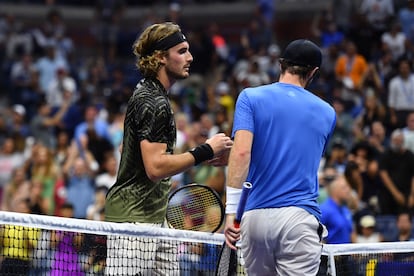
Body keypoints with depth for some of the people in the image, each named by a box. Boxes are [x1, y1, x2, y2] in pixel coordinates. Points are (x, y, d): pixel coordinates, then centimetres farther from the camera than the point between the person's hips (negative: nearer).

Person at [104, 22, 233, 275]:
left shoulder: (152, 95, 17)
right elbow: (155, 167, -23)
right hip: (132, 217, -11)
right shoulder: (153, 102, -16)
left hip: (155, 216, 11)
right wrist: (205, 151, -17)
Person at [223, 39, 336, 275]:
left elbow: (241, 152, -9)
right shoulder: (326, 112, 13)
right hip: (299, 217, 0)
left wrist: (231, 211, -11)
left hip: (254, 217, 1)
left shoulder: (251, 98, 5)